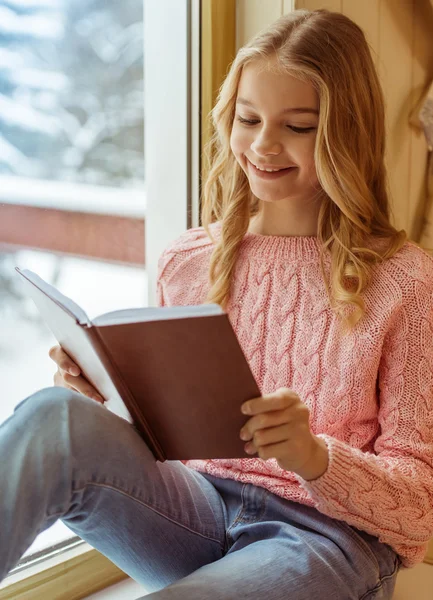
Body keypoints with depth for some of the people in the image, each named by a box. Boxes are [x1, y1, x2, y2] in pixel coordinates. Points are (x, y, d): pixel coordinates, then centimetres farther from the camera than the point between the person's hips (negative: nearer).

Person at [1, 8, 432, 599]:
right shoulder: (186, 262, 8)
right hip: (195, 504, 3)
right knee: (55, 417, -28)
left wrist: (314, 457, -23)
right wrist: (106, 399, -7)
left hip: (329, 532, -3)